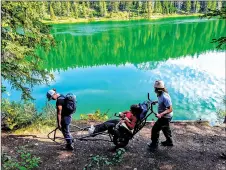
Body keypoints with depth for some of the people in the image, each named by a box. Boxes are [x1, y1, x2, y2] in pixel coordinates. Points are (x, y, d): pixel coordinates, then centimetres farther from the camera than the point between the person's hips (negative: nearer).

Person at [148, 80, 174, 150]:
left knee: (155, 129, 2)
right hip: (165, 116, 10)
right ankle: (169, 141, 46)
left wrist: (161, 114, -39)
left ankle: (154, 144, 19)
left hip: (165, 117, -10)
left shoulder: (164, 97, -31)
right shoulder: (161, 94, -3)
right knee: (165, 129, 27)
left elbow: (170, 109, -31)